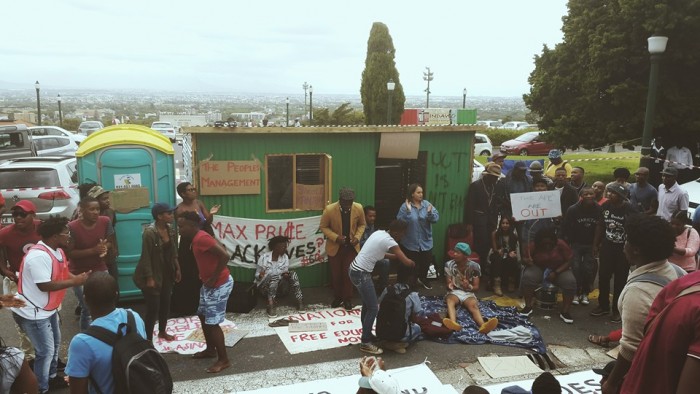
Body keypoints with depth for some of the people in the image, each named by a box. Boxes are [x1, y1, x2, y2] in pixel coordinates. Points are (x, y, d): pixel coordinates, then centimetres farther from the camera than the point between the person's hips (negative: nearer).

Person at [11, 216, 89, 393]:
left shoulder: (57, 251, 2)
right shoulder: (39, 256, -29)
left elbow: (63, 274, 8)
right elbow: (44, 285, -31)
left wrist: (80, 278, -9)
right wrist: (75, 282, -27)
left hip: (48, 308, 10)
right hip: (32, 312, -10)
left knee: (55, 343, 23)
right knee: (45, 351, 0)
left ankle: (51, 377, 42)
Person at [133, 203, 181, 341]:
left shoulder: (170, 229, 0)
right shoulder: (149, 232, -23)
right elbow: (146, 257, -21)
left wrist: (177, 268, 11)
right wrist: (149, 278, -20)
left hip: (167, 273, 7)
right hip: (153, 274, -7)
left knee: (166, 303, 17)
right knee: (153, 307, -5)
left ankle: (162, 331, 36)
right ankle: (148, 339, 8)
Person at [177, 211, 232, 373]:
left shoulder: (201, 239, -23)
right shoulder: (198, 238, 9)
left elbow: (225, 256, -31)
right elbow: (217, 250, 18)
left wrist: (213, 278, -22)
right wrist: (207, 278, 12)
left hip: (219, 285, -11)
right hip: (209, 284, 11)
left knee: (212, 322, -5)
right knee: (203, 316, 21)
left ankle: (224, 360, 6)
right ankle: (210, 350, 37)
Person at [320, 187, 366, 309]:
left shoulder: (358, 208, -15)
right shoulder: (329, 209, -22)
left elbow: (362, 224, 2)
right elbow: (323, 226, -9)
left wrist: (357, 236, -15)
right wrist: (336, 237, -22)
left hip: (351, 246, 1)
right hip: (335, 247, -1)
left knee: (349, 273, 3)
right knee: (336, 274, 10)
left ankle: (348, 299, 19)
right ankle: (337, 297, 30)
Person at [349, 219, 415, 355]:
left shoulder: (379, 233, 9)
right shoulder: (389, 241, -17)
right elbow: (406, 261, -14)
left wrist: (396, 256, 16)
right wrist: (413, 263, 8)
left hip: (355, 270, 10)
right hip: (361, 274, -10)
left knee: (367, 305, 22)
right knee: (373, 308, 0)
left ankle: (366, 334, 35)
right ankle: (365, 343, 9)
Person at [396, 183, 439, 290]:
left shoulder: (427, 204, -2)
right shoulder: (405, 206, -12)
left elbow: (436, 218, -7)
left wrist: (430, 212, -26)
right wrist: (408, 211, -30)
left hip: (425, 242, 4)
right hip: (410, 243, -4)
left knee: (426, 262, 19)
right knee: (408, 264, 6)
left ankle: (422, 279, 46)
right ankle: (402, 282, 28)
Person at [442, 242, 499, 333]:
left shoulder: (474, 266, -7)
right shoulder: (449, 265, -5)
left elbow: (476, 287, -3)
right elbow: (447, 284, -1)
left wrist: (469, 286, -26)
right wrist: (449, 285, -26)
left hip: (468, 293, 0)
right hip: (454, 292, 0)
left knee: (473, 305, -34)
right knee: (449, 300, -36)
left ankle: (483, 325, -64)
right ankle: (454, 323, -65)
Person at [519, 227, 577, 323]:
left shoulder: (561, 244, -15)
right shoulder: (533, 246, -14)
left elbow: (569, 261, -13)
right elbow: (524, 260, -8)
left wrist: (556, 273, -25)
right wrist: (527, 261, -34)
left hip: (559, 270, 0)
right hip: (539, 269, 0)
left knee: (570, 282, -30)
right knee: (527, 277, -31)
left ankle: (565, 312, -16)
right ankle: (528, 307, -16)